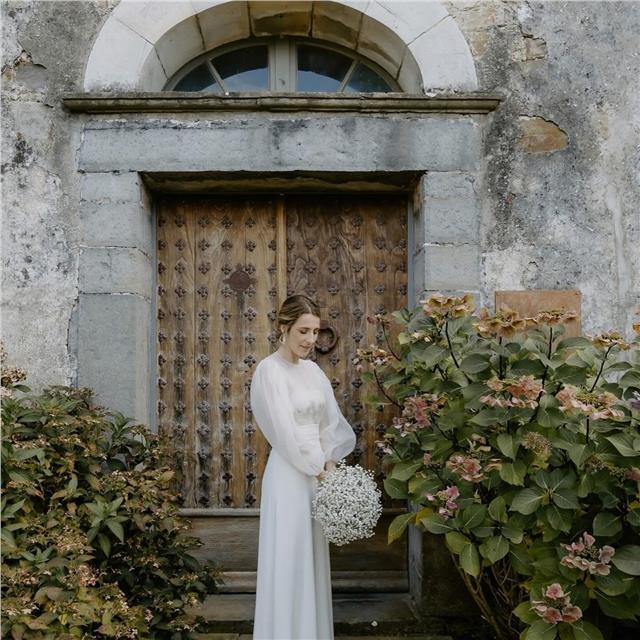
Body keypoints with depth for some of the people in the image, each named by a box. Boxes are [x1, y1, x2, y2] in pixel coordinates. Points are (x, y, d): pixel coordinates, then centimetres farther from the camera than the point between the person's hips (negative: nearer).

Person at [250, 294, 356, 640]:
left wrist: (329, 463, -2)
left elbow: (330, 421, 10)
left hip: (317, 473, 8)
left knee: (313, 559, 15)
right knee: (289, 559, 1)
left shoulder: (312, 370, 9)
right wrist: (319, 471, -11)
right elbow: (285, 432, -16)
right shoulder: (270, 370, -13)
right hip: (289, 475, -7)